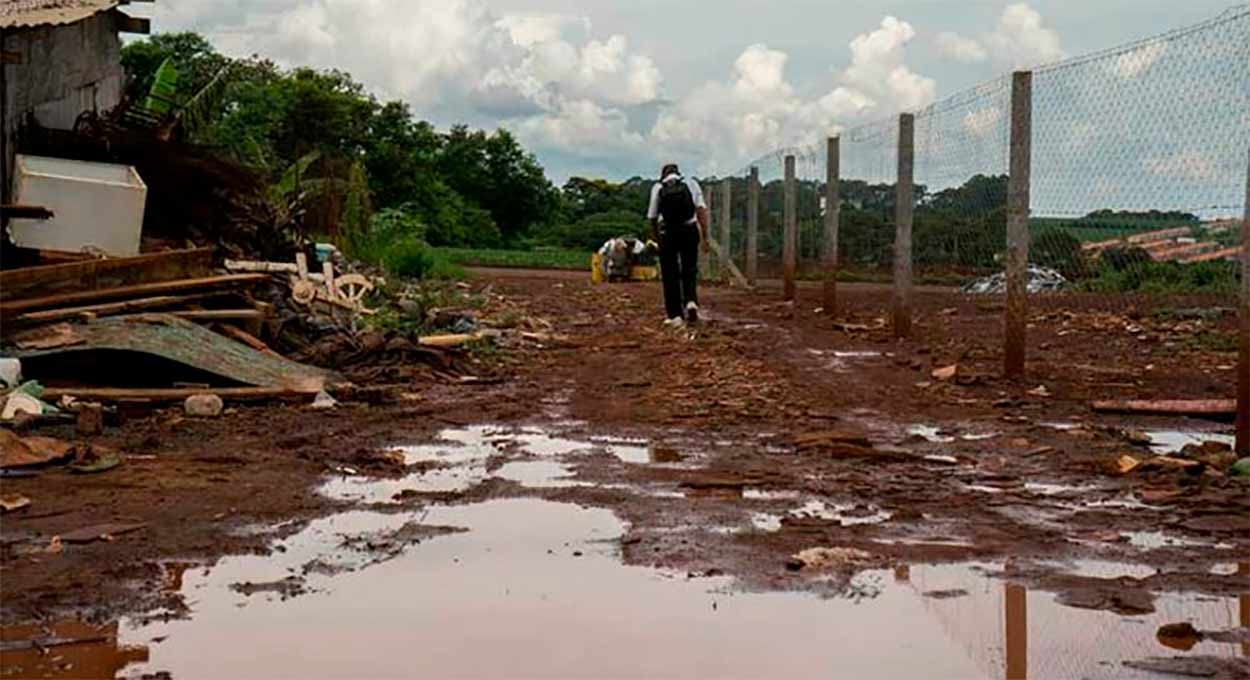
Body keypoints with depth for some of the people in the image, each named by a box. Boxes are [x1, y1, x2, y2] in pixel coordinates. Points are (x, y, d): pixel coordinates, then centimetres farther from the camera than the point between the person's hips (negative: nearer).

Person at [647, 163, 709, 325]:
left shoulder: (658, 188, 6)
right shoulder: (691, 184, 7)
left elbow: (652, 217, 6)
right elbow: (701, 210, -4)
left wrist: (657, 237, 20)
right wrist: (704, 236, -4)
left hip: (667, 233, -1)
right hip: (690, 231, 1)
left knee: (670, 275, 6)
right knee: (689, 271, 14)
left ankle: (675, 315, 4)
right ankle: (691, 301, -11)